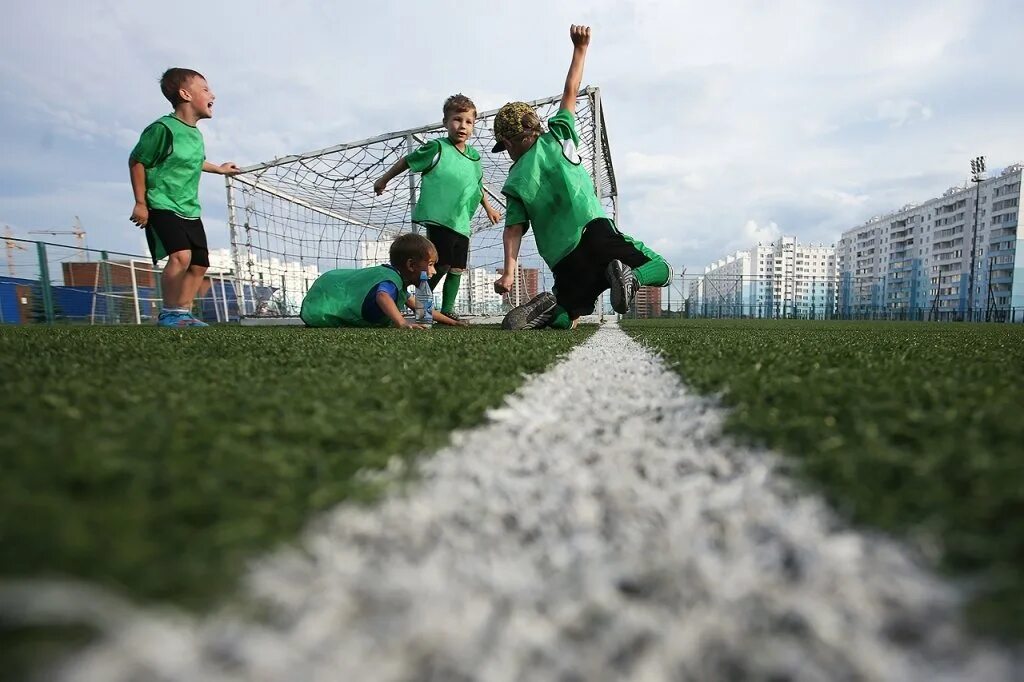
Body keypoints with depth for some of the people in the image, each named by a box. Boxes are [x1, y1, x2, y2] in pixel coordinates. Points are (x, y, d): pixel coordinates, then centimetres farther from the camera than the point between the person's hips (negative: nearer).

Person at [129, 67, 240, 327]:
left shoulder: (196, 134, 10)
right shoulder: (163, 128, -12)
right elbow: (137, 161, -8)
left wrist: (218, 168, 41)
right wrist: (141, 202, -9)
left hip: (190, 210, 8)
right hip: (162, 206, -8)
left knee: (199, 264, 5)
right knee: (181, 256, -25)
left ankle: (183, 312, 16)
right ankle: (169, 313, -10)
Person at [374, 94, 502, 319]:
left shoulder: (474, 156, 13)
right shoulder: (437, 148, -5)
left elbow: (478, 186, 30)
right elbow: (407, 161, 7)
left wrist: (488, 208, 36)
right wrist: (384, 180, 16)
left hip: (462, 223, 6)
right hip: (438, 218, -6)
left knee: (457, 269, 6)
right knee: (441, 265, -10)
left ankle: (447, 309, 17)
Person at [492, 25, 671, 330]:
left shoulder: (515, 182, 9)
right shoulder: (557, 135, 11)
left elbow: (514, 229, -2)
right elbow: (570, 92, 22)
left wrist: (508, 272, -6)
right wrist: (580, 48, 28)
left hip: (563, 260, 1)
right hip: (595, 232, -1)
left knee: (566, 319, 22)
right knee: (661, 269, 14)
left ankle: (552, 302, -15)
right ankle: (630, 275, -22)